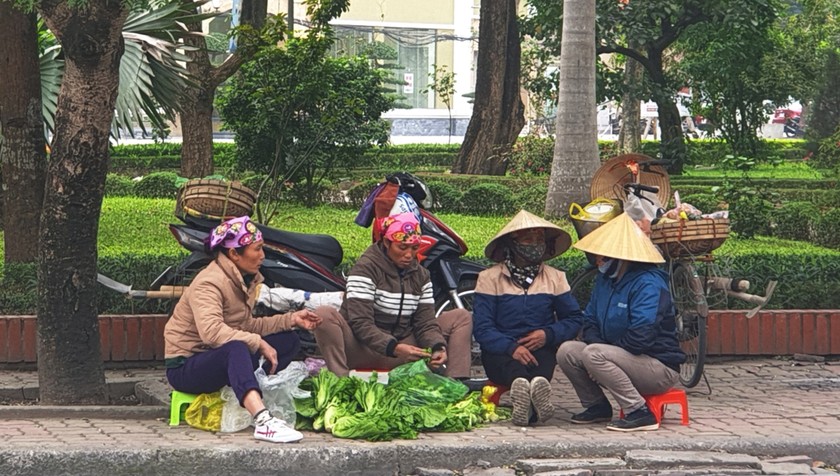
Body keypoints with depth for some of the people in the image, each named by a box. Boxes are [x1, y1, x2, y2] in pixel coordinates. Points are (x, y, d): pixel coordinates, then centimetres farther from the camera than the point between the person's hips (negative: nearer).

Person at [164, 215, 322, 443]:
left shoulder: (245, 279, 10)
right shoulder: (209, 283, -20)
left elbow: (246, 326, 7)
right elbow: (211, 331, -36)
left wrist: (291, 319, 1)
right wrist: (259, 344, -34)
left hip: (224, 360, 10)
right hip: (185, 367, -10)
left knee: (289, 341, 1)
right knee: (236, 349, -41)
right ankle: (263, 421, -57)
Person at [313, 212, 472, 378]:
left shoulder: (421, 275, 9)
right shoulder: (366, 269, -10)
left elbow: (425, 322, 3)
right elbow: (361, 323, -19)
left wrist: (437, 347, -20)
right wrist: (394, 348, -34)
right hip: (365, 350, -5)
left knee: (461, 316, -1)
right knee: (324, 314, -32)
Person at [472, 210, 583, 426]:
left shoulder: (555, 278, 14)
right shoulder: (490, 278, 5)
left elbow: (574, 319, 12)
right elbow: (482, 328, -5)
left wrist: (548, 334, -9)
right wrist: (512, 348, -24)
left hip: (540, 349, 2)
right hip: (500, 352, -2)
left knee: (545, 360, -36)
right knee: (512, 364, -39)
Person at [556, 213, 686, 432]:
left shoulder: (649, 284, -19)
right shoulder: (604, 279, 10)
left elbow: (641, 337, -28)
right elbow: (590, 321, 15)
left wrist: (604, 347, -14)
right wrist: (594, 341, -8)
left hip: (660, 367, -9)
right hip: (626, 360, 9)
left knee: (594, 355, -30)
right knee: (567, 352, -6)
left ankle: (639, 413, -25)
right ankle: (597, 406, 11)